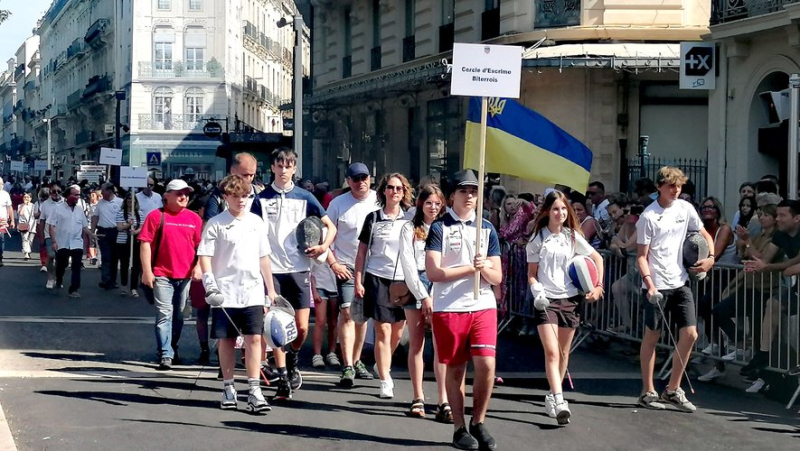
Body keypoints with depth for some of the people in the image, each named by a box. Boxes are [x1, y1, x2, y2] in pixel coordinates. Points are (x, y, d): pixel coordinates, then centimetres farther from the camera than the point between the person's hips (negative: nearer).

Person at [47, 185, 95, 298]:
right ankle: (58, 282, 38)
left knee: (76, 267, -6)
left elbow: (84, 226, 15)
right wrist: (53, 241, -13)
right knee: (61, 265, 12)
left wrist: (91, 235, -2)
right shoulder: (58, 209, -4)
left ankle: (74, 289, -4)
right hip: (62, 244, -2)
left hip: (77, 244, 2)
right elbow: (51, 226, -6)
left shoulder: (80, 210, 8)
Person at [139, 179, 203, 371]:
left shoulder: (194, 218, 9)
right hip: (162, 274, -4)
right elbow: (145, 243, -4)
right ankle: (165, 355, -11)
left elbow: (202, 244, 13)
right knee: (164, 314, -9)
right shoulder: (156, 216, -2)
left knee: (178, 315, 13)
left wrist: (199, 266, 0)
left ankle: (172, 348, 28)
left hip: (186, 275, 4)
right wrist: (147, 271, -9)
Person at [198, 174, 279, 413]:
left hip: (253, 292, 2)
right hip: (225, 293, -2)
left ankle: (254, 390, -3)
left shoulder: (256, 222, 10)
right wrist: (209, 280, -20)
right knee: (226, 340, 5)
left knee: (254, 339, -4)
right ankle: (228, 389, 16)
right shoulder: (215, 224, -1)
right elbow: (204, 255, -4)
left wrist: (271, 290, 15)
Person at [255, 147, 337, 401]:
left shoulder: (304, 197, 5)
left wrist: (323, 247, -7)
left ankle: (292, 360, 27)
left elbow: (330, 226, 11)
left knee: (301, 327, -2)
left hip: (299, 269, 1)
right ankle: (283, 378, 5)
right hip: (271, 269, -1)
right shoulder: (262, 199, 4)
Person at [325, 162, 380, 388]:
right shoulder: (338, 204, -2)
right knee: (347, 312, -12)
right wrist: (333, 263, -8)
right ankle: (348, 367, -15)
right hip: (347, 267, -3)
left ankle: (356, 361, 26)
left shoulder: (379, 201, 1)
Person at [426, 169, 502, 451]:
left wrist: (485, 268, -13)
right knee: (455, 369, 3)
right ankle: (460, 428, 14)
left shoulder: (487, 229, 11)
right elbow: (433, 272, -9)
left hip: (483, 306, 3)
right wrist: (471, 268, -9)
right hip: (449, 308, -2)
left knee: (486, 365, -9)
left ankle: (478, 424, 8)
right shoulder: (439, 227, 1)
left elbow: (497, 277, 9)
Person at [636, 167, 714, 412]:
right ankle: (648, 392, 14)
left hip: (680, 282, 5)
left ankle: (673, 390, 12)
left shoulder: (685, 208, 4)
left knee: (689, 334, 0)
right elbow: (642, 256, -10)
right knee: (652, 336, 3)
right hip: (656, 286, -5)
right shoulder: (649, 216, -11)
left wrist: (711, 258, 1)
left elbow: (704, 235, 18)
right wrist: (649, 283, -23)